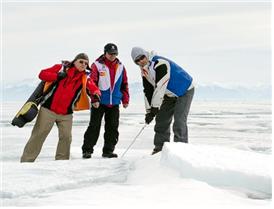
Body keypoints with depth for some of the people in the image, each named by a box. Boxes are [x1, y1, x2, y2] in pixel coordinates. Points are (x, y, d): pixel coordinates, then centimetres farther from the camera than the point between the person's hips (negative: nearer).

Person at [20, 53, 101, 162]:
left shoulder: (85, 78, 4)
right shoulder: (61, 68, -2)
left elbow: (93, 88, -10)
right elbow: (42, 74, -3)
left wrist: (96, 93, -34)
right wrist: (57, 76, -18)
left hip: (66, 114, 3)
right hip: (48, 109, -3)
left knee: (66, 137, 0)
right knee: (39, 135, -1)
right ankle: (27, 160, 4)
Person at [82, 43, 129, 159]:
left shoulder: (120, 67, 9)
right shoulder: (97, 65, -5)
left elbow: (124, 84, 15)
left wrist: (125, 100, 11)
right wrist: (94, 99, -15)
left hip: (114, 103, 4)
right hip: (99, 102, -4)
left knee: (112, 128, 7)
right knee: (94, 126, -3)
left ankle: (108, 150, 16)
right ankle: (87, 150, 2)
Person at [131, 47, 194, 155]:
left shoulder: (160, 64, -30)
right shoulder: (144, 71, -1)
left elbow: (160, 87, -33)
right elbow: (148, 91, 2)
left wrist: (155, 107, -31)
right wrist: (149, 111, -5)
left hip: (185, 90, -9)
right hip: (170, 95, 9)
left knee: (179, 120, -18)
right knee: (162, 118, 7)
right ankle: (160, 147, 15)